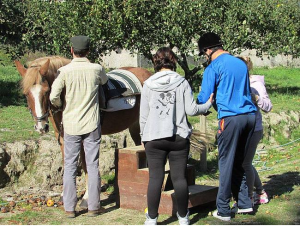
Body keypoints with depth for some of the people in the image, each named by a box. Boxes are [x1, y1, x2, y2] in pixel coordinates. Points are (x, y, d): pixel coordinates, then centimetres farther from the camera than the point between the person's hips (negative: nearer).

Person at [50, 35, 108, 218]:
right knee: (93, 165, 7)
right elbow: (104, 81, 18)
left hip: (71, 124, -1)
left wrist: (61, 106, 6)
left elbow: (54, 96, -14)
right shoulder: (97, 69, -4)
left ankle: (70, 208, 10)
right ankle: (94, 207, 11)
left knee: (70, 166, 7)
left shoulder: (65, 71, -9)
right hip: (92, 124, 1)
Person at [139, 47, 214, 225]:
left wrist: (144, 136, 14)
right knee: (180, 178, 6)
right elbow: (191, 110, -4)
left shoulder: (148, 84, 0)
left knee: (155, 178, 3)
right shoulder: (182, 82, -2)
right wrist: (207, 105, 14)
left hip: (154, 138, 0)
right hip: (179, 137, 0)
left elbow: (143, 115, 3)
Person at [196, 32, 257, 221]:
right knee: (239, 162, 16)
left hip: (231, 118, -6)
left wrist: (201, 109, 17)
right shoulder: (241, 64, 17)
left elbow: (204, 98, -6)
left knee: (226, 163, 0)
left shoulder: (213, 67, -4)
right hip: (250, 115, 7)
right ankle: (244, 203, 15)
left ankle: (223, 210, 4)